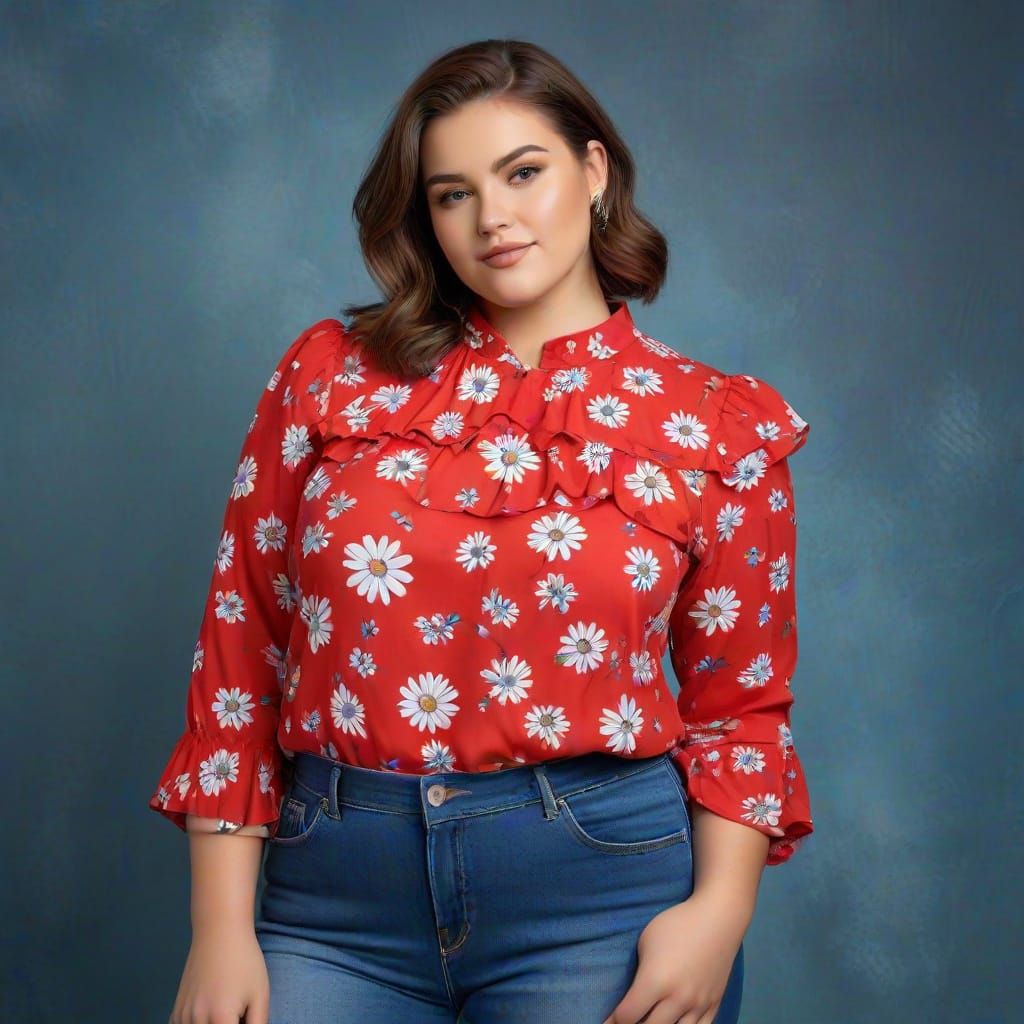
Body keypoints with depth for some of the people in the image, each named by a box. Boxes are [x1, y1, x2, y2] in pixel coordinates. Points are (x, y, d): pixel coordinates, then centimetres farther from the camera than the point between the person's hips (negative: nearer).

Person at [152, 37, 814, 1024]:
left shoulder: (719, 428, 2)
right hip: (335, 888, 1)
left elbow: (739, 705, 6)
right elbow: (240, 647, 3)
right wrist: (222, 926, -1)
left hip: (605, 884, 0)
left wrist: (721, 909, -10)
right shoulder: (331, 374, 3)